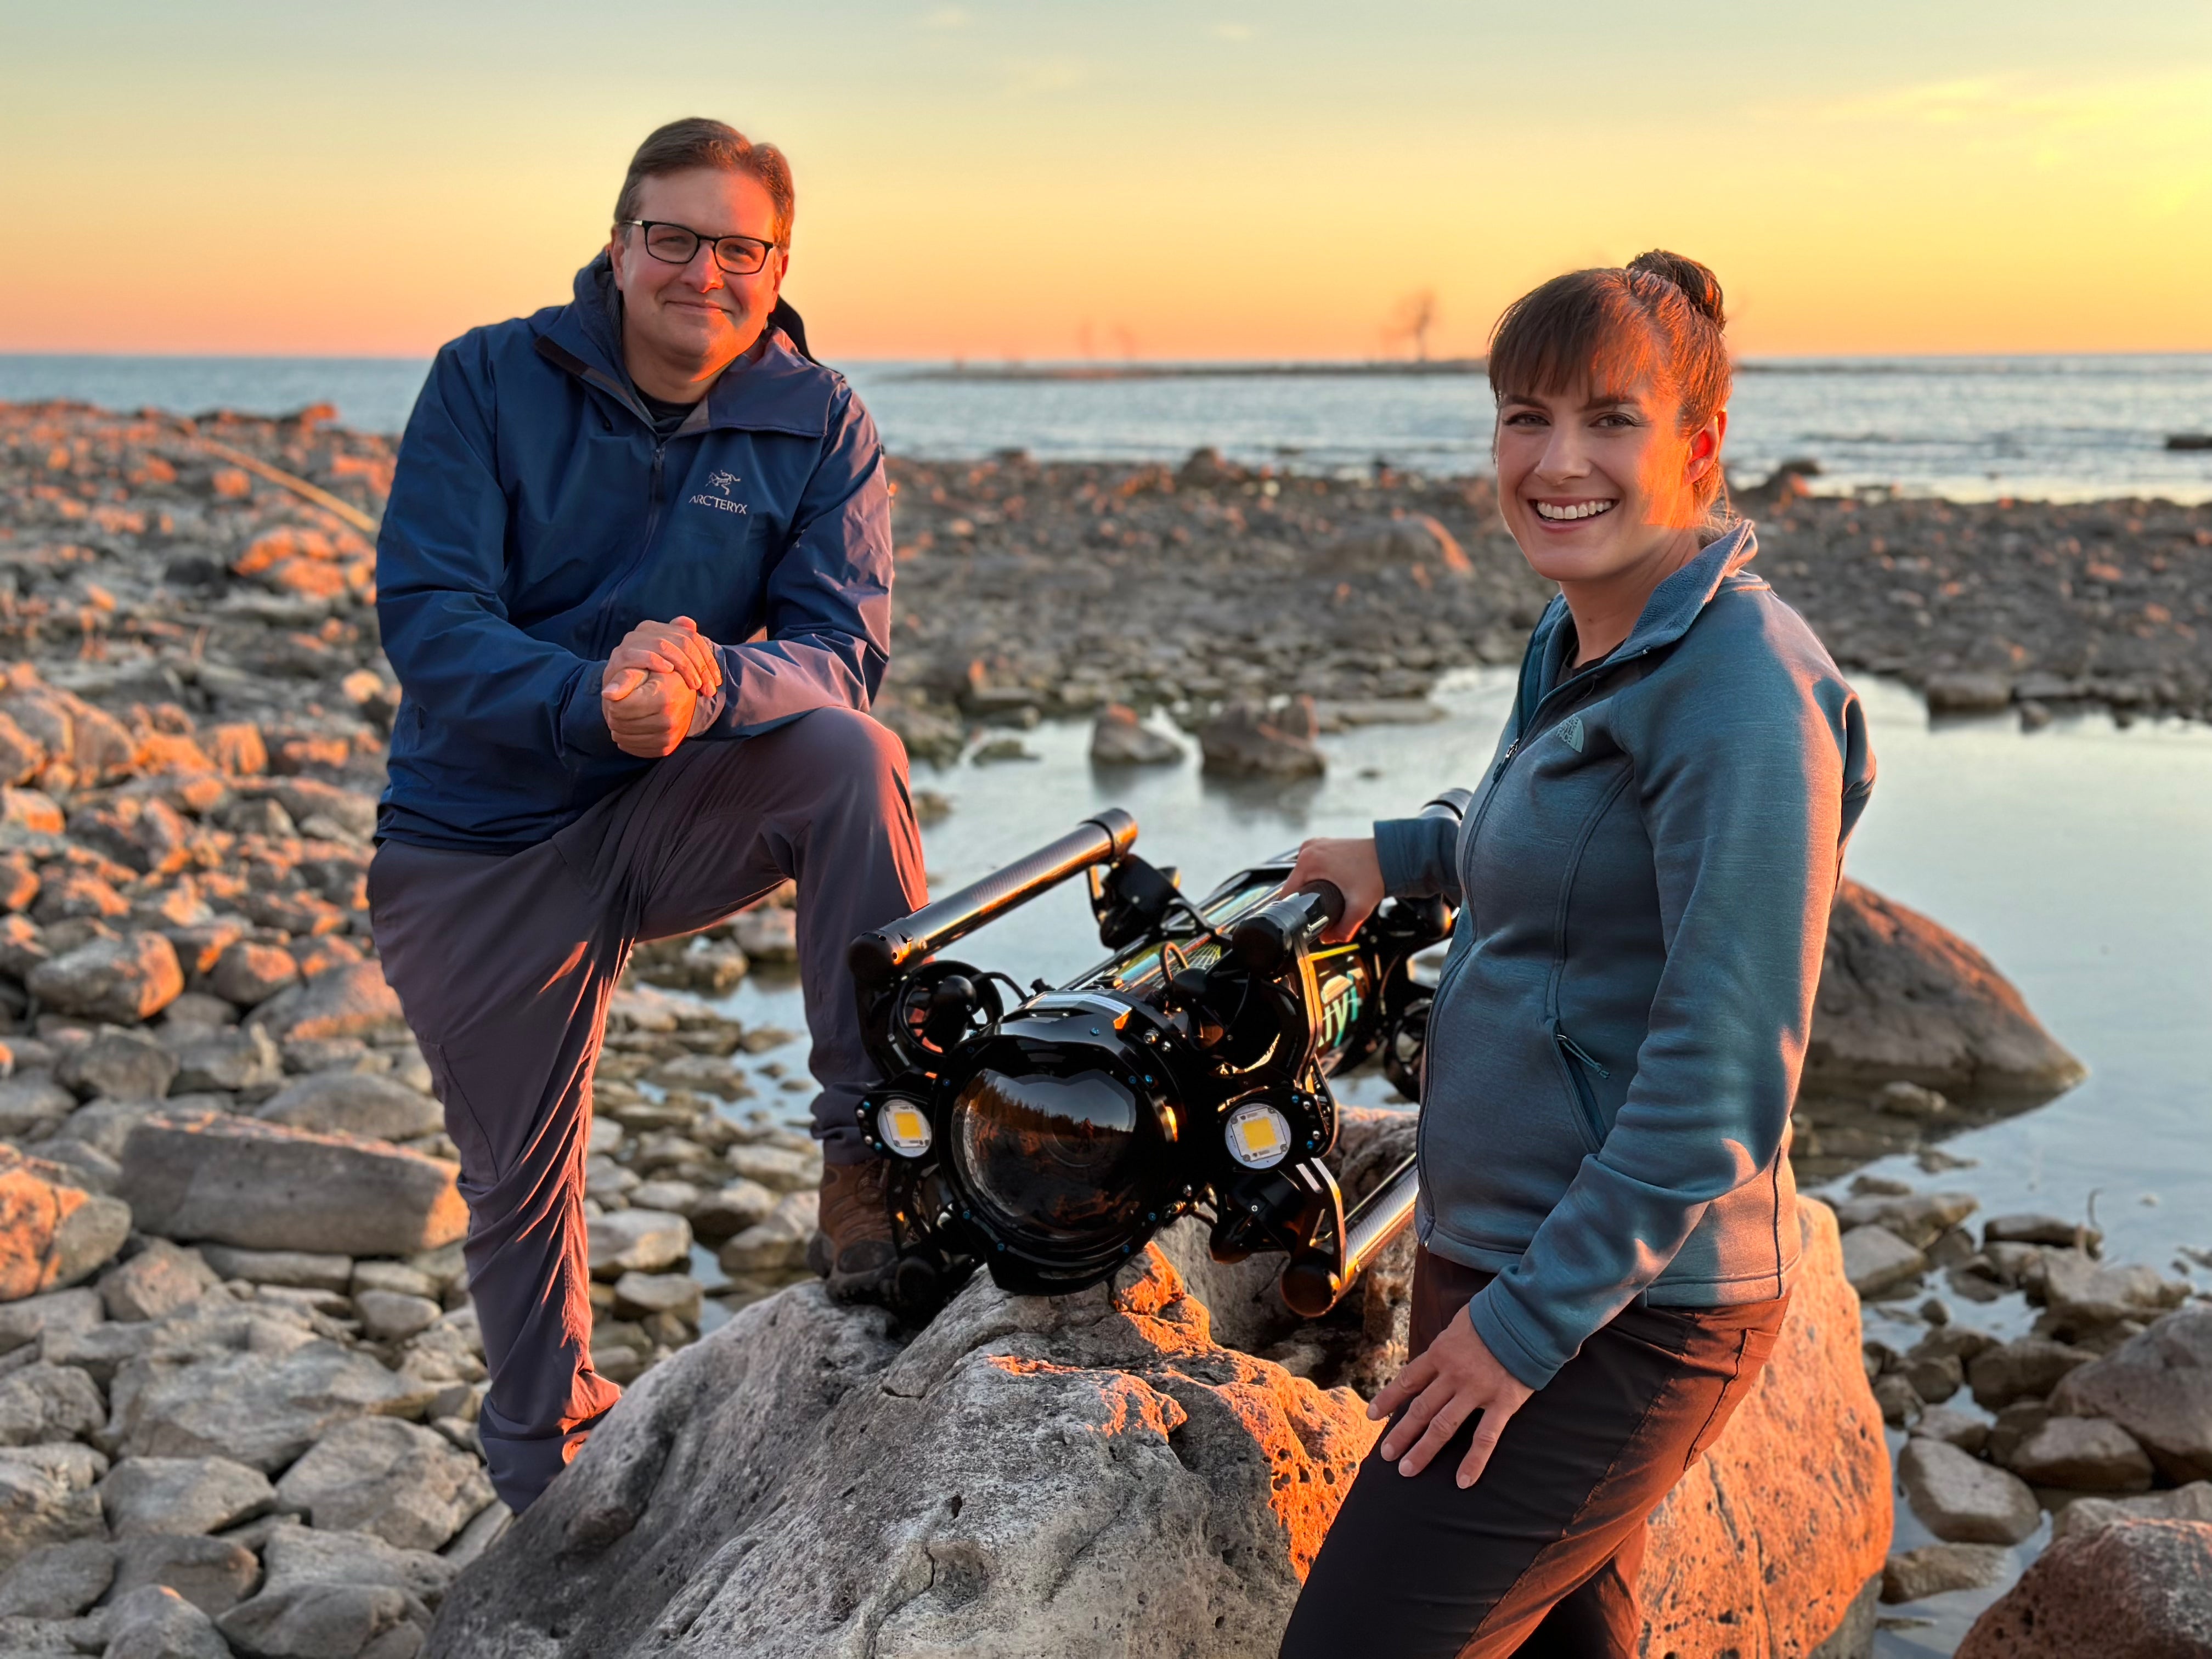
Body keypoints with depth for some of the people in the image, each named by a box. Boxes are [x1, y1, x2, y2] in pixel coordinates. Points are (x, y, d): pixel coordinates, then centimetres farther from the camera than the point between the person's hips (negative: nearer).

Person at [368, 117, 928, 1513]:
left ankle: (874, 1149, -20)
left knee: (852, 760, -30)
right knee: (519, 1180, 11)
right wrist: (592, 702, -38)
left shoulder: (818, 425, -6)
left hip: (680, 813, 0)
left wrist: (712, 684, -40)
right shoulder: (490, 381, -9)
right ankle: (549, 1471, 37)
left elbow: (843, 649, -16)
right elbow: (425, 615, -18)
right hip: (484, 842, 0)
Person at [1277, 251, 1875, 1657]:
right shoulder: (1581, 644, 9)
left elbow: (1720, 1078, -24)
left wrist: (1531, 1321, -20)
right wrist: (1406, 856, 23)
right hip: (1496, 1254, 9)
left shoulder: (1742, 685, -20)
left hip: (1621, 1313, -9)